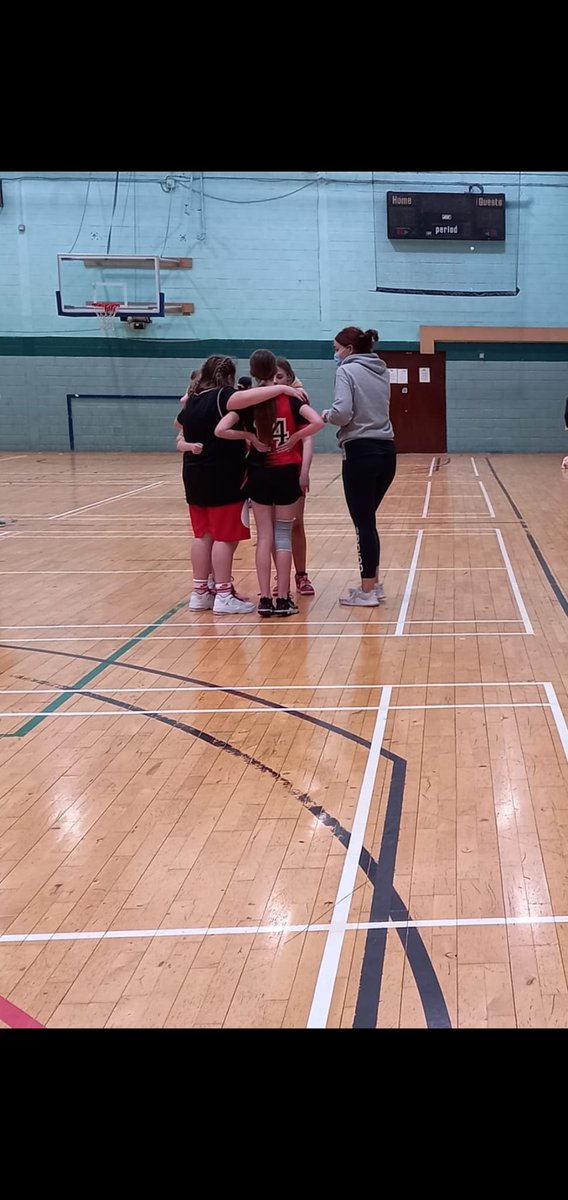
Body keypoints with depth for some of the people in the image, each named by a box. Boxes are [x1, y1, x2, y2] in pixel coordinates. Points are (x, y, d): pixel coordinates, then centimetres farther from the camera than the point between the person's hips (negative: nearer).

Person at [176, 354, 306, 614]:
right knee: (225, 537, -3)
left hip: (195, 477, 8)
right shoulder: (222, 397, -12)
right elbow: (248, 396, -33)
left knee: (202, 536, 12)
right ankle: (224, 596, -1)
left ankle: (200, 592, 16)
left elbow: (181, 441, 21)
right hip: (223, 477, -8)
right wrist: (282, 388, -30)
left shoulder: (192, 403, 12)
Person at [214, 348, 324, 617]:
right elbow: (317, 422, -17)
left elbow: (220, 430, -16)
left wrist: (249, 436, -5)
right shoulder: (290, 398, -5)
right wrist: (294, 437, -6)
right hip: (287, 473, -1)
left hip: (259, 474, 1)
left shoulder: (246, 401, -4)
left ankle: (265, 600, 4)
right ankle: (283, 600, 4)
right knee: (283, 535, 6)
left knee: (264, 536, 7)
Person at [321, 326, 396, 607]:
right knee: (368, 519, 17)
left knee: (363, 522, 0)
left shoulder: (347, 370, -8)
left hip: (360, 452, -7)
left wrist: (327, 415, 1)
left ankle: (367, 591, 6)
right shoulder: (381, 371, 14)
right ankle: (374, 584, 21)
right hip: (386, 451, 7)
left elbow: (343, 412, -19)